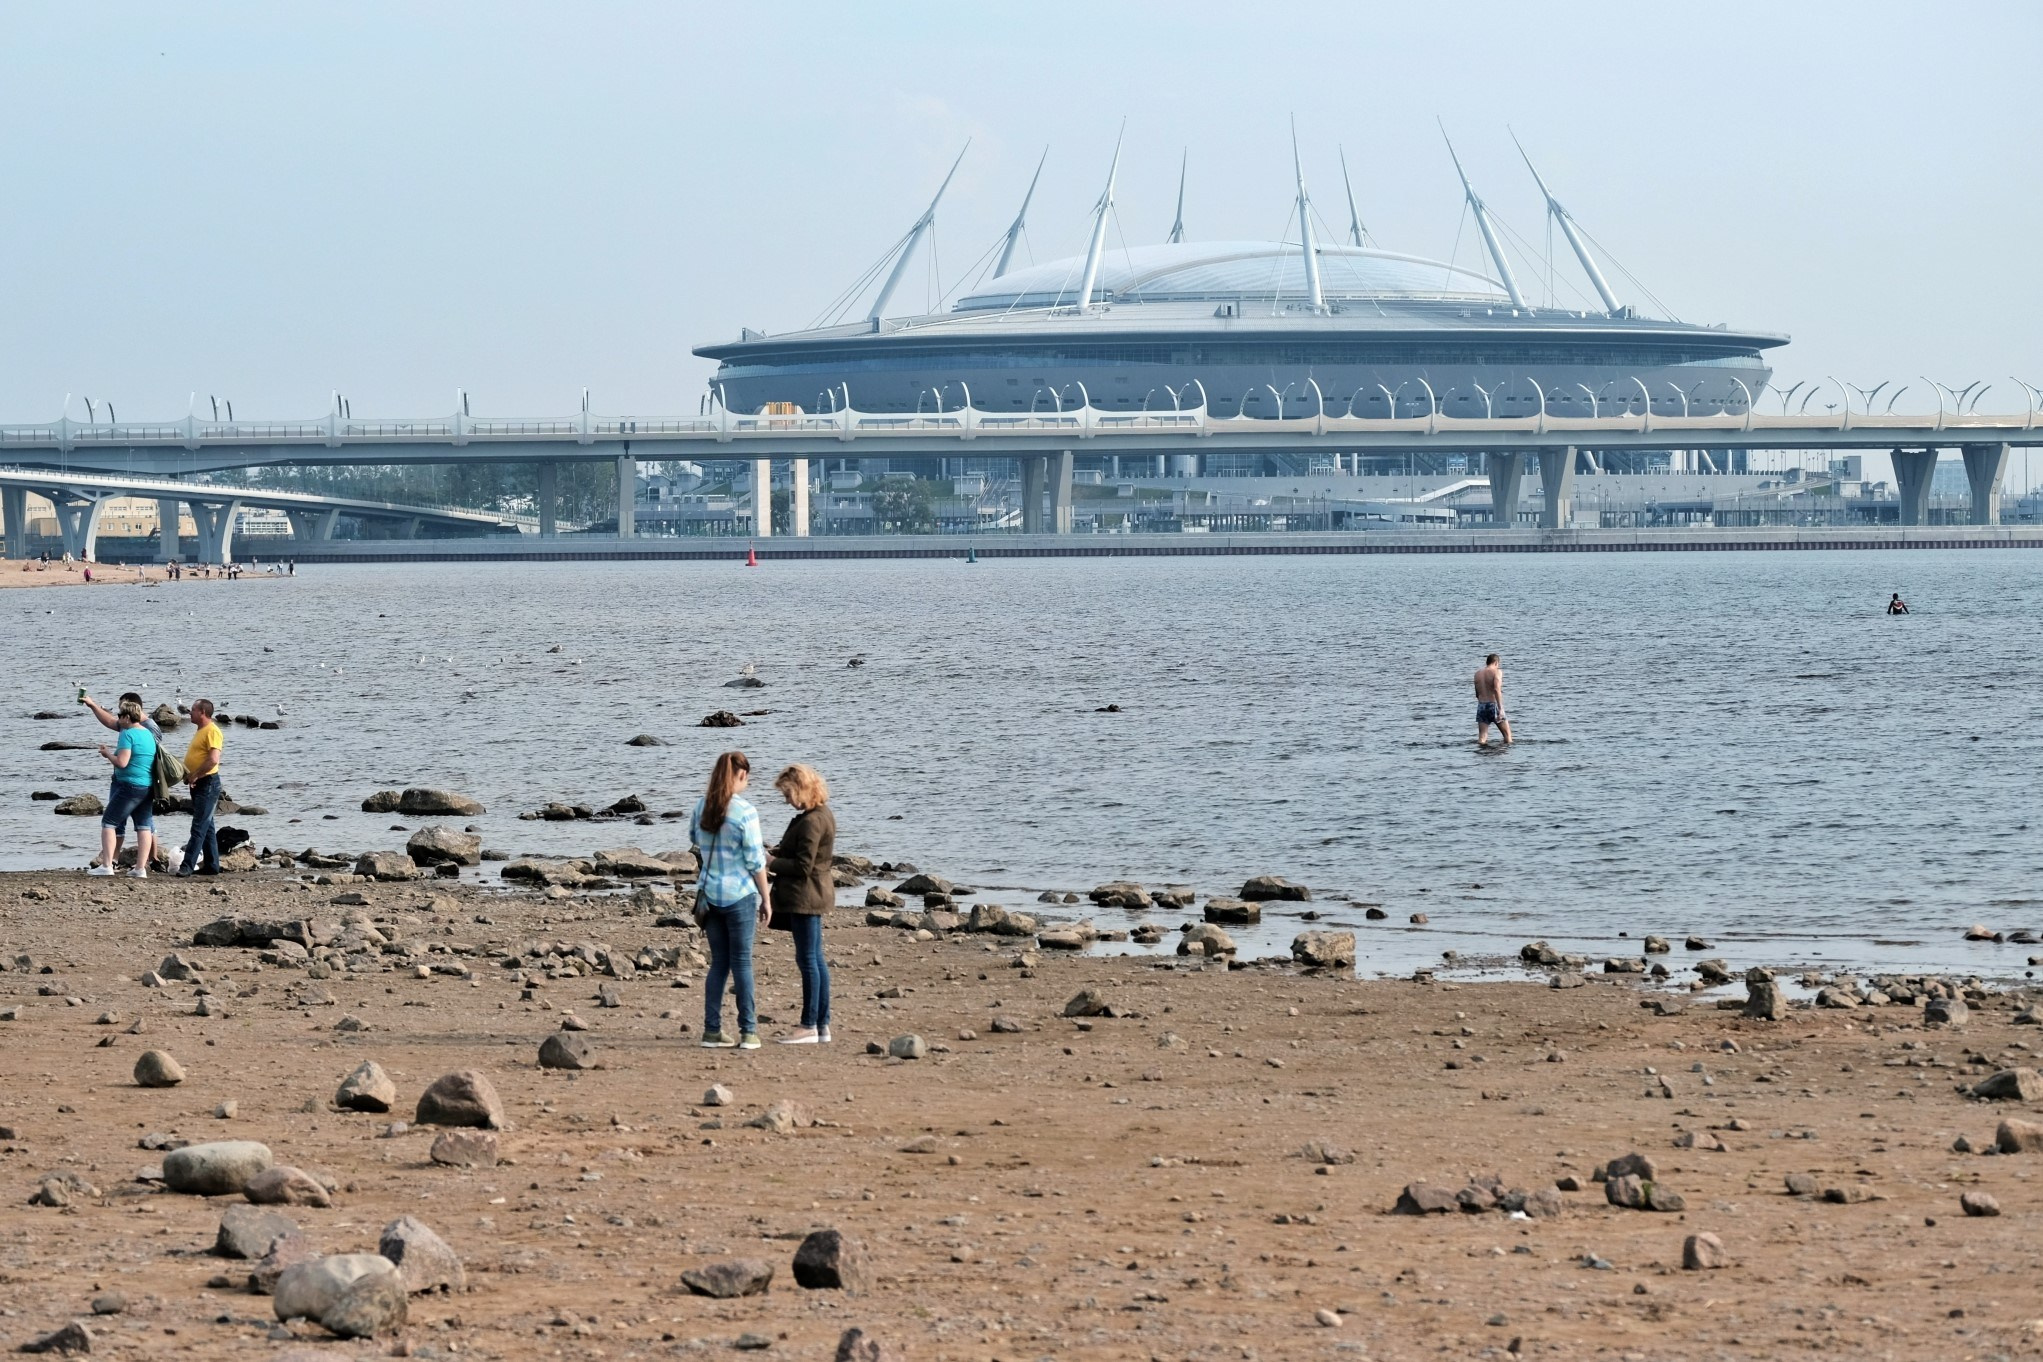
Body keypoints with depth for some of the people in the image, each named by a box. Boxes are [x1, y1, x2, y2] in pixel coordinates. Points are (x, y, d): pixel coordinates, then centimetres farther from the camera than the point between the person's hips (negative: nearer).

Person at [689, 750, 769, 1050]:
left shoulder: (701, 807, 3)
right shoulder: (745, 811, -14)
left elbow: (693, 839, 20)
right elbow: (755, 861, -11)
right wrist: (765, 899, -1)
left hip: (709, 894, 5)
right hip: (740, 894, -5)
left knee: (719, 961, 12)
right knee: (741, 962, 2)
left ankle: (712, 1031, 10)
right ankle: (748, 1031, 5)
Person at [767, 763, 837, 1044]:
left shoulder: (811, 821, -20)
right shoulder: (822, 814, 12)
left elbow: (802, 866, -21)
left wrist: (771, 862, -10)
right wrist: (775, 857, 7)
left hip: (805, 895, -11)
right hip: (814, 895, 11)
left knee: (808, 959, -5)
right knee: (814, 960, 13)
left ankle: (810, 1027, -2)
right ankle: (822, 1026, 16)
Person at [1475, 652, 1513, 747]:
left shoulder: (1478, 673, 12)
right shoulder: (1496, 672, -5)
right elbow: (1497, 689, -21)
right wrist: (1500, 708, -24)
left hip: (1481, 705, 5)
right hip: (1493, 705, -5)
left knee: (1482, 736, 2)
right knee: (1507, 734, 9)